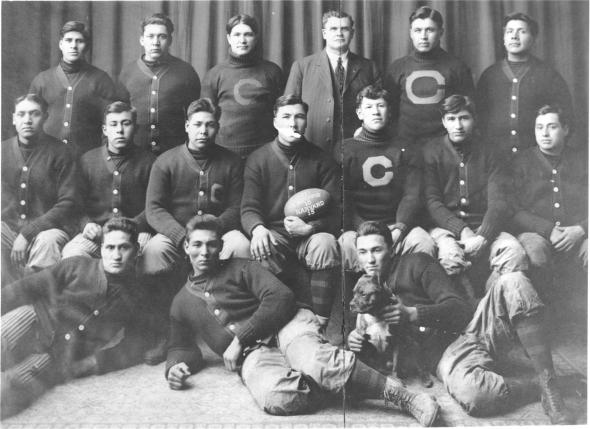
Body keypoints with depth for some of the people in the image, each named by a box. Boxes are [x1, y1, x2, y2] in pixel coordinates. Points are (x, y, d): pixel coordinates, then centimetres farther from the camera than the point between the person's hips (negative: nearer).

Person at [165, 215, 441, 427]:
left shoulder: (240, 269, 13)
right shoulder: (181, 303, 24)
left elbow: (281, 297, -1)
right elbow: (180, 347, 27)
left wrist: (240, 338, -9)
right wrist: (175, 366, 1)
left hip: (286, 325, -1)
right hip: (252, 355, 1)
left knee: (315, 361, -38)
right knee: (273, 396, -37)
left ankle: (403, 396, -32)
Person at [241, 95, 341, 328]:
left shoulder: (321, 160, 8)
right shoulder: (257, 159, 8)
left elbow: (336, 210, 2)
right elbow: (249, 207, 0)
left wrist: (310, 227, -17)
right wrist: (257, 228, -24)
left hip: (310, 234, 0)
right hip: (274, 233, 0)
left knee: (326, 243, -33)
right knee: (263, 249, -34)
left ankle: (320, 323, -26)